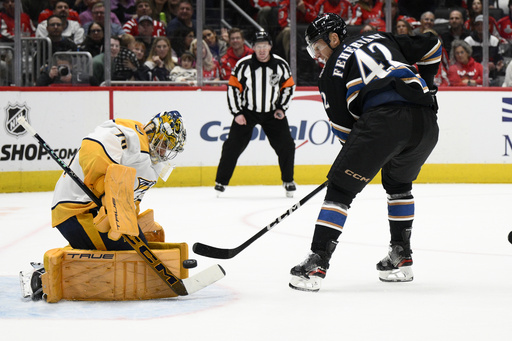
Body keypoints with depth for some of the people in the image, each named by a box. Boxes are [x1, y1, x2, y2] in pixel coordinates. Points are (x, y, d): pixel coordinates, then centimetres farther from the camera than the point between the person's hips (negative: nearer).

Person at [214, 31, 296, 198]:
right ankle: (221, 182, 6)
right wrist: (237, 113, -10)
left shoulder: (281, 64, -8)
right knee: (233, 146, -6)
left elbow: (289, 86, 6)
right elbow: (233, 88, -7)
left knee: (286, 145, -4)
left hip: (272, 113, 2)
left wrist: (281, 108, -3)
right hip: (246, 111, -2)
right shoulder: (243, 65, -14)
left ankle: (288, 181, 15)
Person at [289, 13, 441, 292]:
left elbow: (342, 125, 13)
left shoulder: (333, 68, 16)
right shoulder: (381, 39, 30)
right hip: (426, 121, 6)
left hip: (385, 118, -6)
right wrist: (421, 85, 41)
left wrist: (359, 151, 27)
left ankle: (317, 263, -7)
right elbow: (431, 45, 31)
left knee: (340, 187, 2)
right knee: (398, 183, 31)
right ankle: (401, 258, 28)